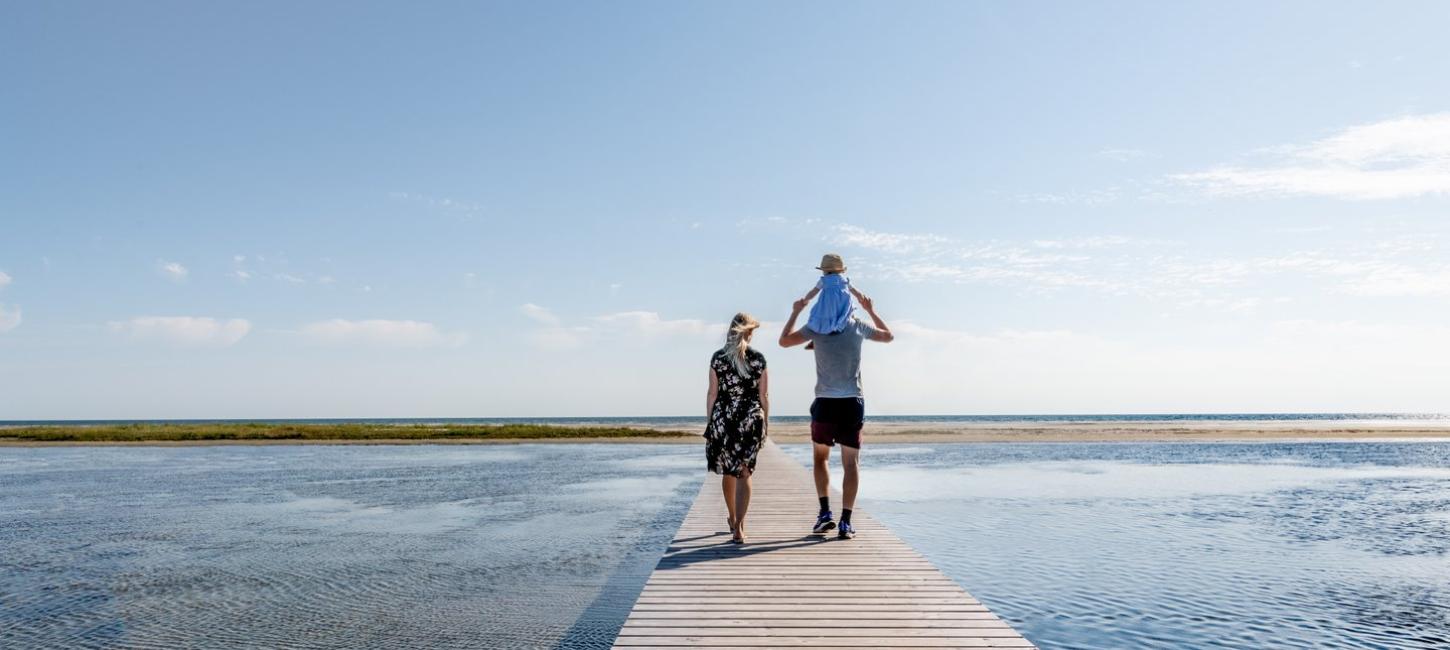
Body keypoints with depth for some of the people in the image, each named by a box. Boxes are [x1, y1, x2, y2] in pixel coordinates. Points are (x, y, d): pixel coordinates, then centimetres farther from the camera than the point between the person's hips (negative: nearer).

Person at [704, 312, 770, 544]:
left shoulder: (718, 357, -2)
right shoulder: (758, 359, -2)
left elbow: (712, 394, 0)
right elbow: (764, 396, 0)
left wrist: (709, 423, 7)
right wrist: (765, 424, 10)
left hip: (723, 418, 1)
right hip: (751, 419, -1)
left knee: (728, 471, 18)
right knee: (744, 472, 2)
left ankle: (734, 520, 34)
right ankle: (738, 528, -7)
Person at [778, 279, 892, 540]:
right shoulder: (857, 326, 4)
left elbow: (784, 341, 11)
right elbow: (888, 336, 22)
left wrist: (795, 312, 19)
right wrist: (871, 310, 31)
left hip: (825, 403, 0)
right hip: (853, 403, 1)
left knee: (820, 457, 18)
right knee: (851, 462, 6)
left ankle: (825, 513, 7)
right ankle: (846, 522, 1)